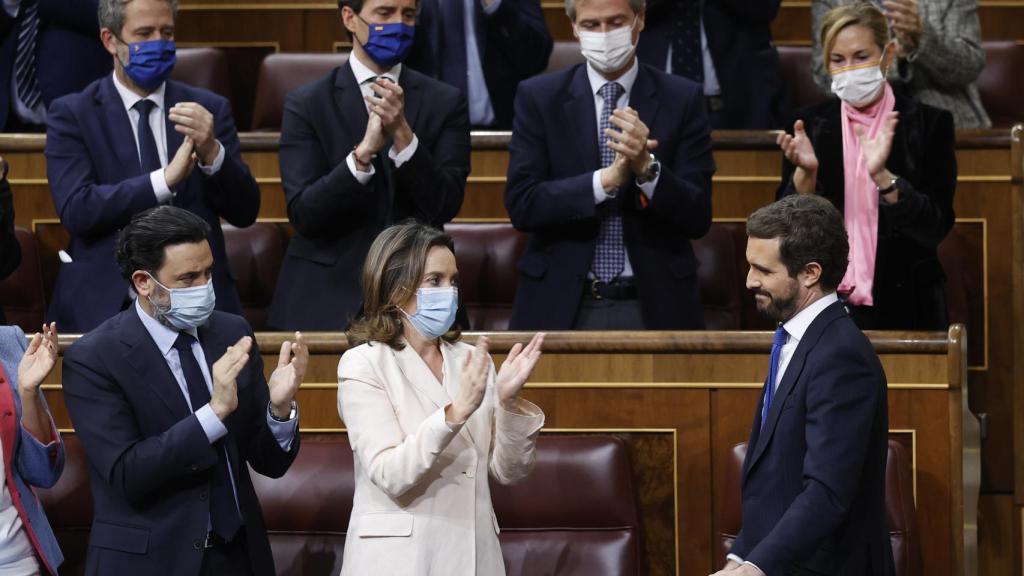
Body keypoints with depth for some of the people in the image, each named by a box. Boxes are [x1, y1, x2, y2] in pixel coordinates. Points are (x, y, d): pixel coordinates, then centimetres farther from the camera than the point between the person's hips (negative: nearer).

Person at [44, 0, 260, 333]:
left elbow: (244, 212, 6)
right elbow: (75, 210, -10)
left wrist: (212, 151, -12)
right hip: (105, 305, -2)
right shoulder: (72, 115, 5)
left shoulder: (209, 109, 11)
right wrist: (165, 180, -17)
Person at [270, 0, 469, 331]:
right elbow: (303, 214, -10)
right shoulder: (306, 105, 0)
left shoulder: (444, 103, 4)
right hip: (326, 301, -1)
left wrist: (402, 133, -20)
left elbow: (446, 206, -7)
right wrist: (364, 151, -23)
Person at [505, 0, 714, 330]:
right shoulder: (538, 98, 2)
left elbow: (698, 218, -4)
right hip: (562, 308, 0)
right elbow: (521, 205, -8)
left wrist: (646, 167, -21)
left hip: (654, 308, 0)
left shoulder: (682, 99, 1)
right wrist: (607, 179, -20)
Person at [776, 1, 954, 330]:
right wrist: (805, 171, -19)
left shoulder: (928, 123, -5)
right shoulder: (811, 124, 2)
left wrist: (881, 176, -25)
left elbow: (936, 227, -12)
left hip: (904, 305, -2)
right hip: (825, 300, 2)